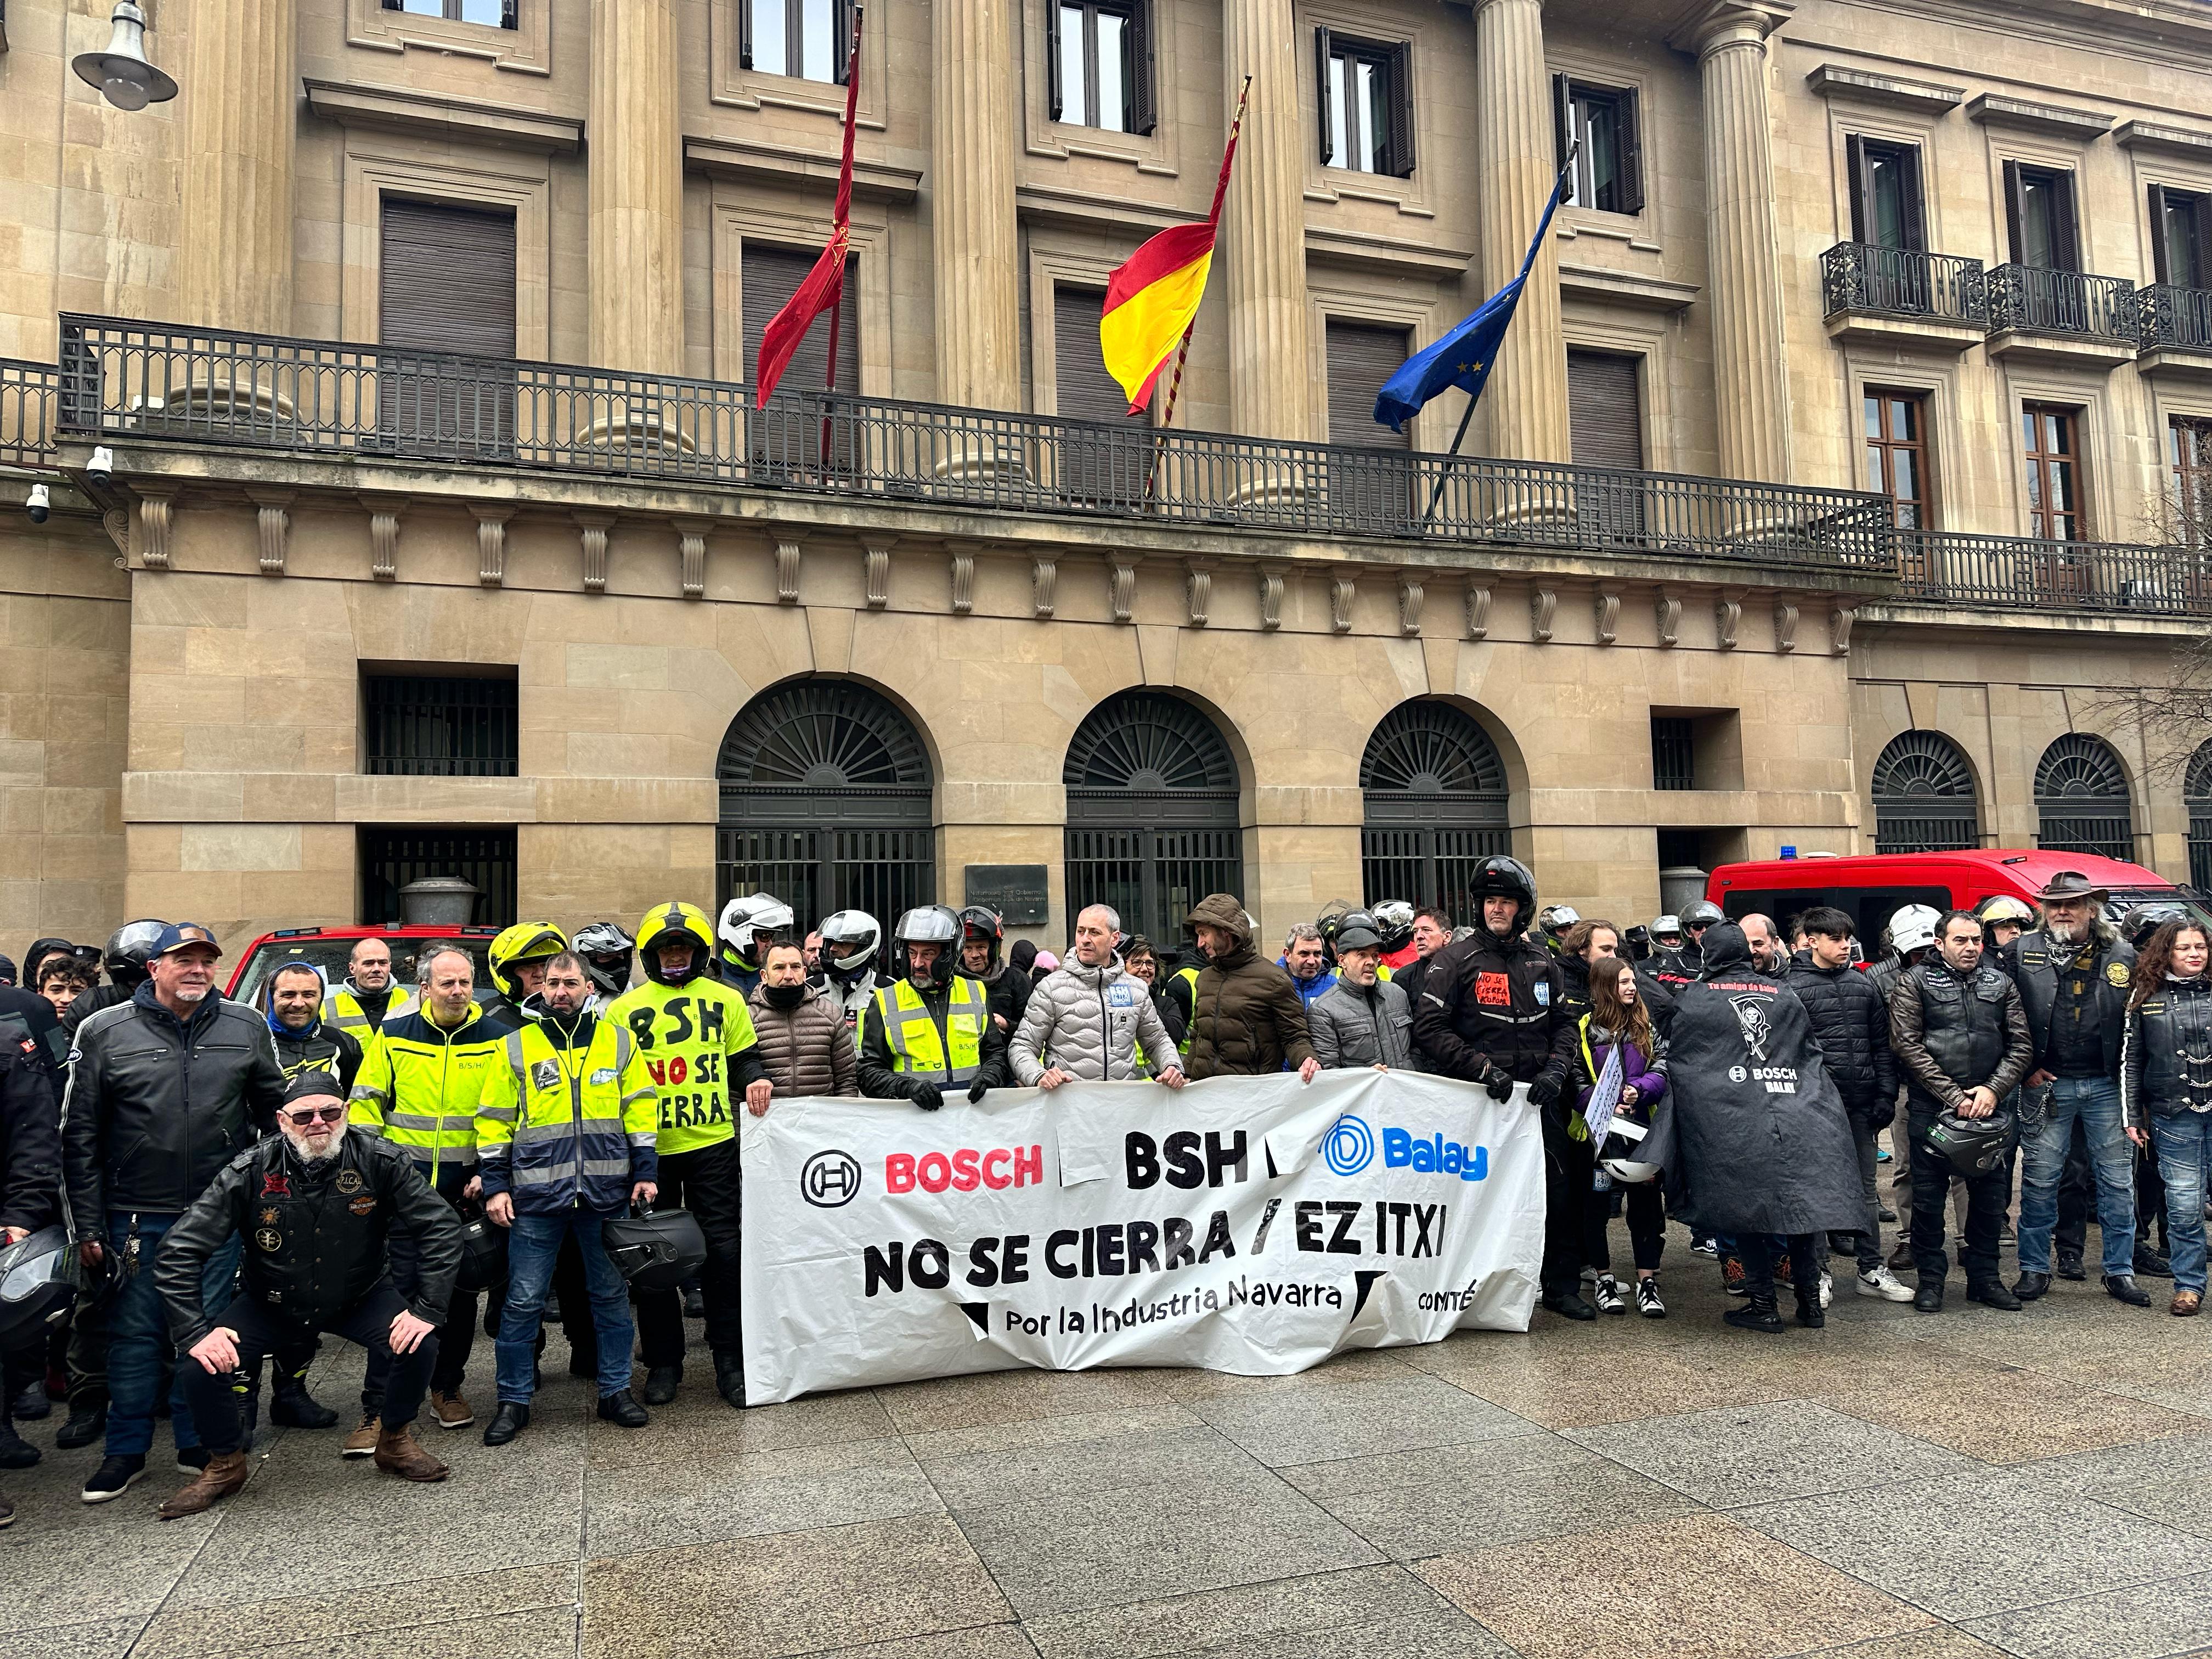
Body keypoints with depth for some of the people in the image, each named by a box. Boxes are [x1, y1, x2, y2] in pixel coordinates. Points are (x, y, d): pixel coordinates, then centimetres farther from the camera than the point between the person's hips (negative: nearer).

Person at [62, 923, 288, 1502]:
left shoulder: (246, 1027, 3)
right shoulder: (105, 1032, -2)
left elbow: (276, 1114, 11)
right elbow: (80, 1135, 0)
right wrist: (87, 1224, -3)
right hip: (136, 1216, -1)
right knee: (135, 1333, 7)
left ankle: (198, 1444, 23)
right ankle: (127, 1451, 21)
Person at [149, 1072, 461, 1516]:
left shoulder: (380, 1161, -21)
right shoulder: (251, 1172, -21)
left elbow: (441, 1227, -17)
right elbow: (178, 1252, -17)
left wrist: (427, 1308, -23)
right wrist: (195, 1332, -25)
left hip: (359, 1298, -1)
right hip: (270, 1304, 1)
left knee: (420, 1345, -24)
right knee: (201, 1364, -20)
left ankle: (395, 1442, 7)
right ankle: (225, 1464, 10)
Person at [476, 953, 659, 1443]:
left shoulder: (618, 1040, 6)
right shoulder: (516, 1047, 4)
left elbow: (640, 1111, 8)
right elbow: (494, 1123, 5)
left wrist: (645, 1173, 3)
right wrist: (496, 1187, -1)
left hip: (607, 1194, 1)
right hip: (537, 1198, -1)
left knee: (612, 1295, 9)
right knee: (523, 1301, 3)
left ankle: (616, 1390, 22)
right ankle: (514, 1401, 18)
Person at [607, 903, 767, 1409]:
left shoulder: (726, 1000, 6)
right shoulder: (625, 1009, 6)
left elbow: (743, 1058, 12)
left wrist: (754, 1079, -10)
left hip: (713, 1143, 0)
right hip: (649, 1149, 1)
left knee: (722, 1250, 1)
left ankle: (730, 1361, 12)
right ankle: (663, 1362, 22)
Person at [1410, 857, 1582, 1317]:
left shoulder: (1541, 962, 11)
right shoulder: (1457, 959, -4)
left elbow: (1563, 1023, 17)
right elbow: (1429, 1027, -8)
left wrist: (1555, 1070, 0)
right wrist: (1483, 1068, -15)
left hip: (1537, 1097, 4)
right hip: (1481, 1101, -4)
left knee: (1560, 1192, 7)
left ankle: (1563, 1287, 21)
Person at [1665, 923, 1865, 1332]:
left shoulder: (1693, 999, 4)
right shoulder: (1785, 995, 15)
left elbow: (1676, 1060, 7)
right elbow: (1811, 1056, 19)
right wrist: (1807, 1099, 25)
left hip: (1733, 1125, -4)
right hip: (1798, 1119, 4)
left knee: (1748, 1208, 4)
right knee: (1800, 1203, 12)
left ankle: (1762, 1304, 7)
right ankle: (1809, 1301, 17)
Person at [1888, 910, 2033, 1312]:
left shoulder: (2001, 985, 11)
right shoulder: (1915, 984, -1)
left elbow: (2020, 1045, 8)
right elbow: (1908, 1045, -8)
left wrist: (1993, 1090, -7)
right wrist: (1955, 1096, -12)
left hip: (1987, 1105, 3)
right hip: (1931, 1107, -3)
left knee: (1990, 1194, 9)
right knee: (1928, 1195, 2)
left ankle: (1984, 1277, 23)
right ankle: (1930, 1280, 13)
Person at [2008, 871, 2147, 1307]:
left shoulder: (2122, 957, 4)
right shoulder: (2023, 952, 1)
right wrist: (2027, 1068, -3)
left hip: (2107, 1085, 1)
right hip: (2048, 1084, -1)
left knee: (2118, 1180, 6)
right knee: (2040, 1180, 4)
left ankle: (2120, 1272, 18)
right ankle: (2034, 1268, 15)